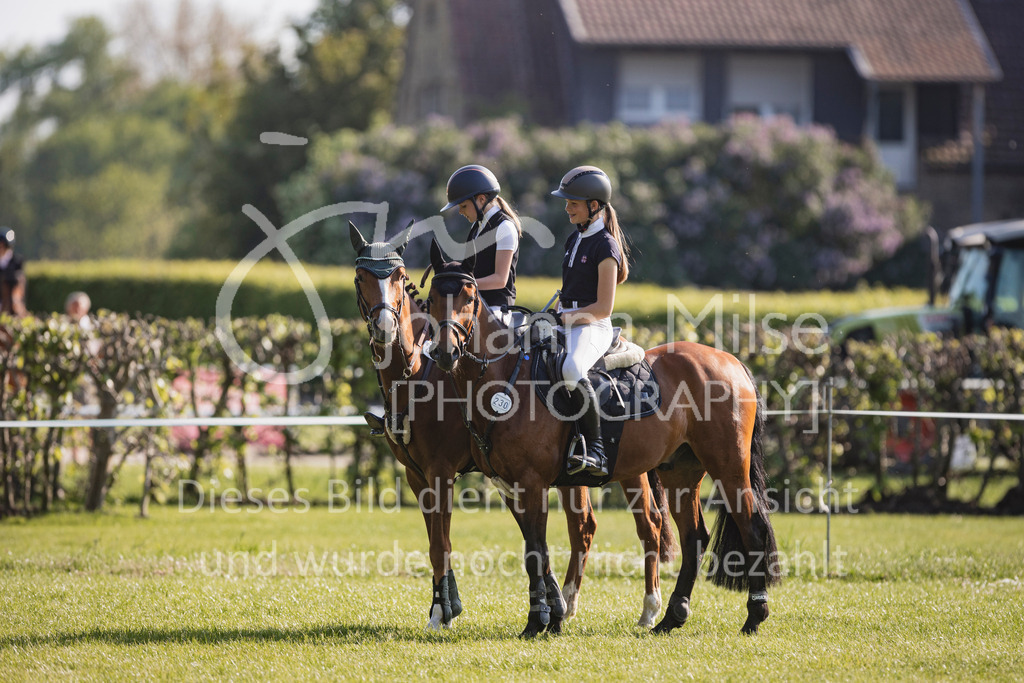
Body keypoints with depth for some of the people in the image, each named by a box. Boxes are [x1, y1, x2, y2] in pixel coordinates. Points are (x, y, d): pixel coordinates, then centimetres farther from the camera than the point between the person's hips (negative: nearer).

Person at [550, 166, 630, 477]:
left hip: (592, 326, -10)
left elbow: (603, 308, -15)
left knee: (571, 370, -38)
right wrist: (554, 315, 10)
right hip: (566, 323, 10)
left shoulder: (604, 247, -11)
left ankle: (595, 449, -34)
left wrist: (568, 317, -16)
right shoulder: (575, 239, 16)